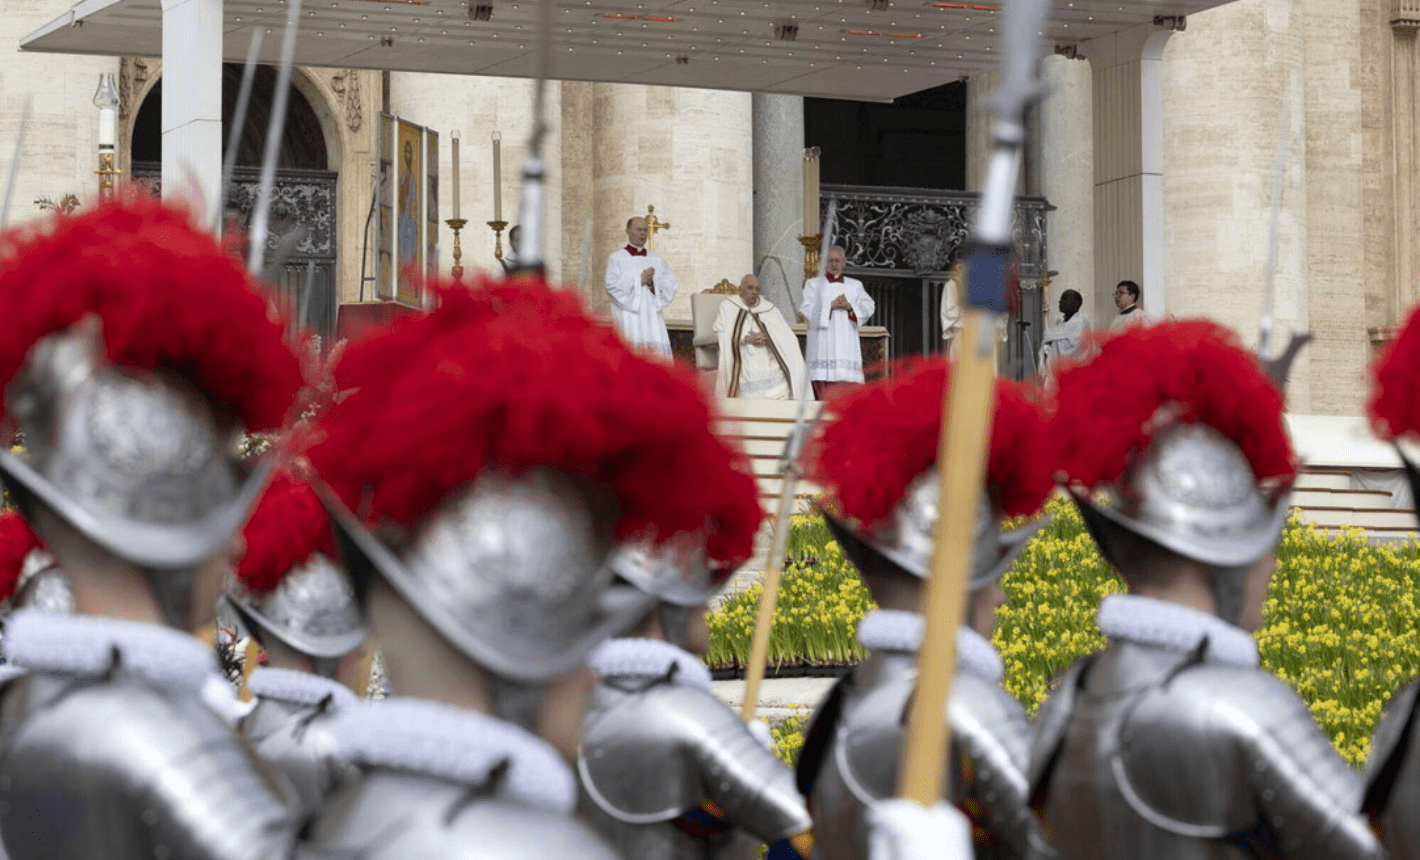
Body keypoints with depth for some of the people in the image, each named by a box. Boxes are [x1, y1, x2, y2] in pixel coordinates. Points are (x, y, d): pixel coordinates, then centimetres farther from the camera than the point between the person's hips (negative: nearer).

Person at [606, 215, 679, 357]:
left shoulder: (656, 259, 17)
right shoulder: (616, 258, 6)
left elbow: (672, 284, 9)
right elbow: (612, 285, -7)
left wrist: (653, 283, -9)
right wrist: (639, 281, -9)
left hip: (652, 317, 4)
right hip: (628, 320, -4)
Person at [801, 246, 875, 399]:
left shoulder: (855, 286, 19)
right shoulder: (813, 284, 13)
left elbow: (869, 307, 9)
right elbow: (805, 309, 0)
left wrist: (850, 307, -9)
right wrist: (830, 305, -8)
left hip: (846, 345, 2)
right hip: (823, 345, -2)